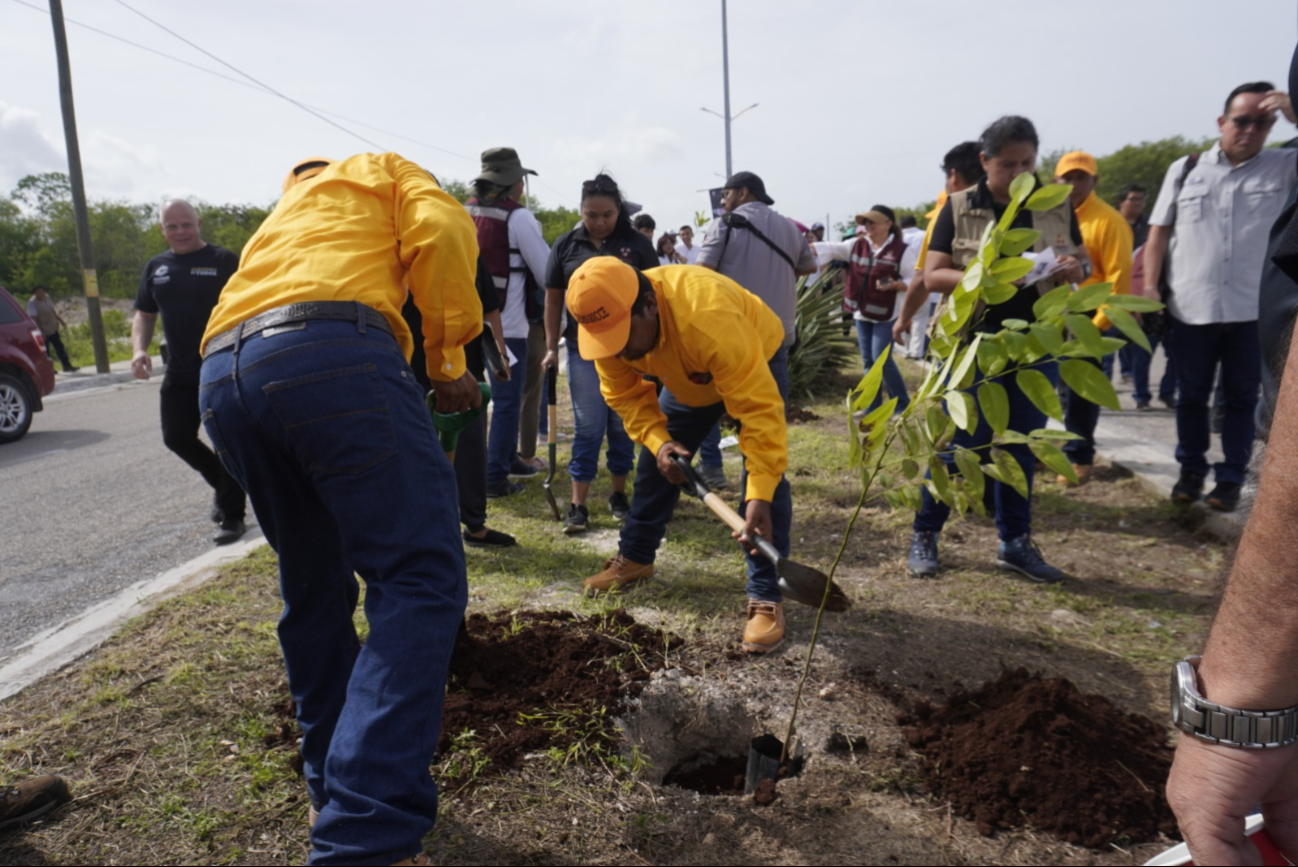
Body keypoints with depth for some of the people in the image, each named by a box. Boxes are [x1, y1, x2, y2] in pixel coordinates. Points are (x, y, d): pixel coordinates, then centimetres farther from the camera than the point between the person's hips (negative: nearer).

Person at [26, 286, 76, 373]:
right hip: (44, 332, -7)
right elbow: (34, 318, -21)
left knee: (60, 348, 12)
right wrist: (41, 331, -26)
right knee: (45, 351, 2)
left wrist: (60, 320, 19)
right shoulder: (32, 303, -17)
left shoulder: (47, 297, 5)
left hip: (53, 329, 7)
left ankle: (67, 366, 19)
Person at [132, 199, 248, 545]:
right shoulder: (156, 267, 13)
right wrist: (139, 348, 1)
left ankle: (232, 516, 8)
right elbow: (144, 314, 20)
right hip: (179, 372, 6)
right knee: (176, 436, 7)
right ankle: (223, 482, 33)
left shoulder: (223, 261, -4)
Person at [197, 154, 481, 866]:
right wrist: (449, 359, 5)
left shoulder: (281, 218, 42)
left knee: (314, 589, 18)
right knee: (419, 579, -9)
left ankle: (333, 790, 28)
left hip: (220, 378, 7)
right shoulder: (384, 171, 26)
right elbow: (441, 231, 2)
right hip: (330, 352, -7)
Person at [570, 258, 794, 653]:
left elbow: (759, 408, -45)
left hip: (757, 359, -5)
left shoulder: (712, 320, -46)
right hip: (688, 376, 5)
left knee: (764, 474, -19)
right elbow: (625, 394, -14)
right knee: (655, 463, 7)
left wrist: (759, 497, -49)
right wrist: (657, 440, -32)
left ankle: (766, 598, -11)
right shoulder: (611, 323, -28)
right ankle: (634, 557, 28)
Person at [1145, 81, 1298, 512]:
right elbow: (1158, 235, 5)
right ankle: (1192, 470, 27)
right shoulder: (1184, 169, 5)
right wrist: (1150, 291, -4)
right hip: (1190, 310, 1)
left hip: (1252, 311, 0)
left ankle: (1230, 478, 20)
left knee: (1241, 399, 9)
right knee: (1191, 396, 12)